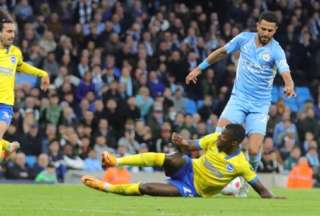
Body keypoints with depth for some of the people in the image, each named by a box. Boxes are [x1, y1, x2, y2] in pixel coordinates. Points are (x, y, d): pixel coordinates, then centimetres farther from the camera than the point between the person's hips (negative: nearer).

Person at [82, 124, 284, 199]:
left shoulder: (240, 164, -19)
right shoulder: (215, 139, -9)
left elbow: (259, 187, -14)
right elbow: (192, 146, -1)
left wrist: (270, 197, -34)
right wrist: (183, 143, -24)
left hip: (193, 191, -2)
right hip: (188, 169, 2)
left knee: (145, 188, -23)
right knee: (170, 159, -35)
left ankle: (106, 187, -7)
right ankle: (117, 161, -28)